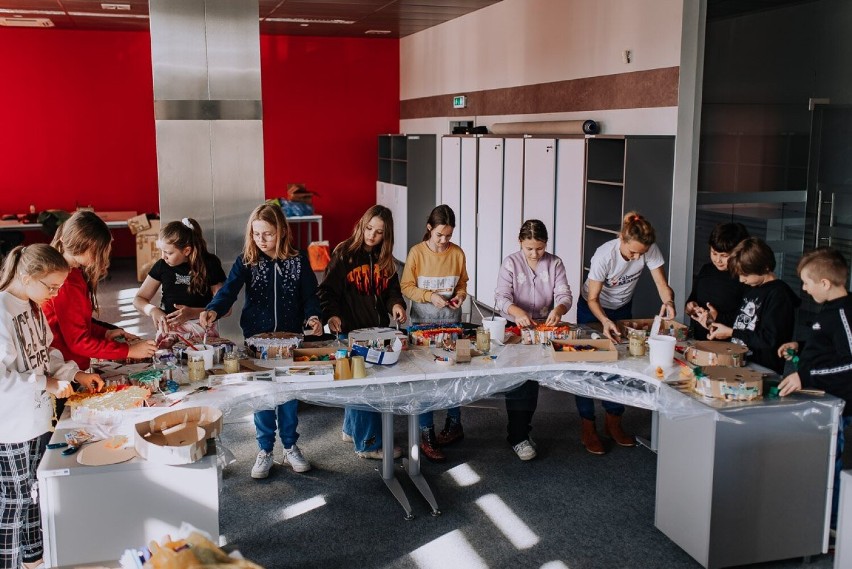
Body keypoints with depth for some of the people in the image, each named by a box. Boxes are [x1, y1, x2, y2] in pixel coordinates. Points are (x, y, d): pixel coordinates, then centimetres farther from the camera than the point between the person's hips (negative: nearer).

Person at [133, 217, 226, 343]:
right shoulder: (162, 265, 5)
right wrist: (153, 310, -10)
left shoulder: (209, 264, -2)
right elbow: (138, 299, 13)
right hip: (168, 328, 2)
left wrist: (193, 313, -17)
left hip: (201, 329, -2)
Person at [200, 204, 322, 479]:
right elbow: (229, 289, -19)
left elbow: (309, 295, -2)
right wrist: (213, 310, -38)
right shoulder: (246, 261, -6)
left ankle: (290, 447, 25)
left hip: (290, 337, 0)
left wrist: (313, 316, -22)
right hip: (257, 338, 0)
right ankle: (265, 451, 21)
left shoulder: (298, 260, -4)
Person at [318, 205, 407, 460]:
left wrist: (396, 304, -8)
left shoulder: (385, 259, 9)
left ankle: (352, 429, 34)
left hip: (378, 329, 6)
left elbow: (392, 290, 14)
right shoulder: (344, 254, -8)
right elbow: (328, 290, -10)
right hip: (352, 331, -6)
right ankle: (368, 443, 6)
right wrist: (332, 315, -26)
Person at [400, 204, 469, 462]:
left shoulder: (457, 253, -1)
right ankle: (427, 436, 9)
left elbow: (462, 284, 10)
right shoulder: (417, 252, -8)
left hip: (451, 322, 3)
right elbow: (406, 287, -6)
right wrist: (430, 296, -19)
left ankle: (454, 425, 30)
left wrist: (460, 295, -10)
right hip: (423, 322, -2)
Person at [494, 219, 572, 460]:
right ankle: (518, 436, -8)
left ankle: (521, 427, 9)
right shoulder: (511, 263, -2)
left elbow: (564, 294, -3)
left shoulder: (555, 263, 6)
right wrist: (517, 312, -32)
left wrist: (558, 309, -27)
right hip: (516, 327, -2)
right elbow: (502, 298, -11)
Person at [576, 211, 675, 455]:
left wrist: (668, 302, -46)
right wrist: (605, 321, -46)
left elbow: (662, 284, -23)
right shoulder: (604, 255, -34)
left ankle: (613, 423, 24)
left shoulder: (650, 250, -24)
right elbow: (592, 299, -27)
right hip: (592, 310, -4)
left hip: (622, 310, 4)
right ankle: (588, 428, 8)